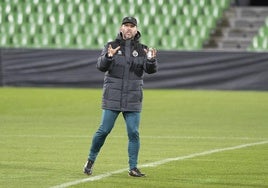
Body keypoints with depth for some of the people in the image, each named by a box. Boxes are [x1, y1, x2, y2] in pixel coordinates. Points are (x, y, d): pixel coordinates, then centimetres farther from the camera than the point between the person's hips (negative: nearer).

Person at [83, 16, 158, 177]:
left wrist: (151, 59, -28)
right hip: (112, 97, -1)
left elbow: (151, 70, -6)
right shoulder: (111, 46, 3)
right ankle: (91, 160, 15)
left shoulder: (142, 49, 6)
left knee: (134, 133, -3)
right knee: (104, 130, -2)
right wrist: (108, 56, -29)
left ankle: (133, 167, 3)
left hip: (133, 100, 1)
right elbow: (101, 66, -9)